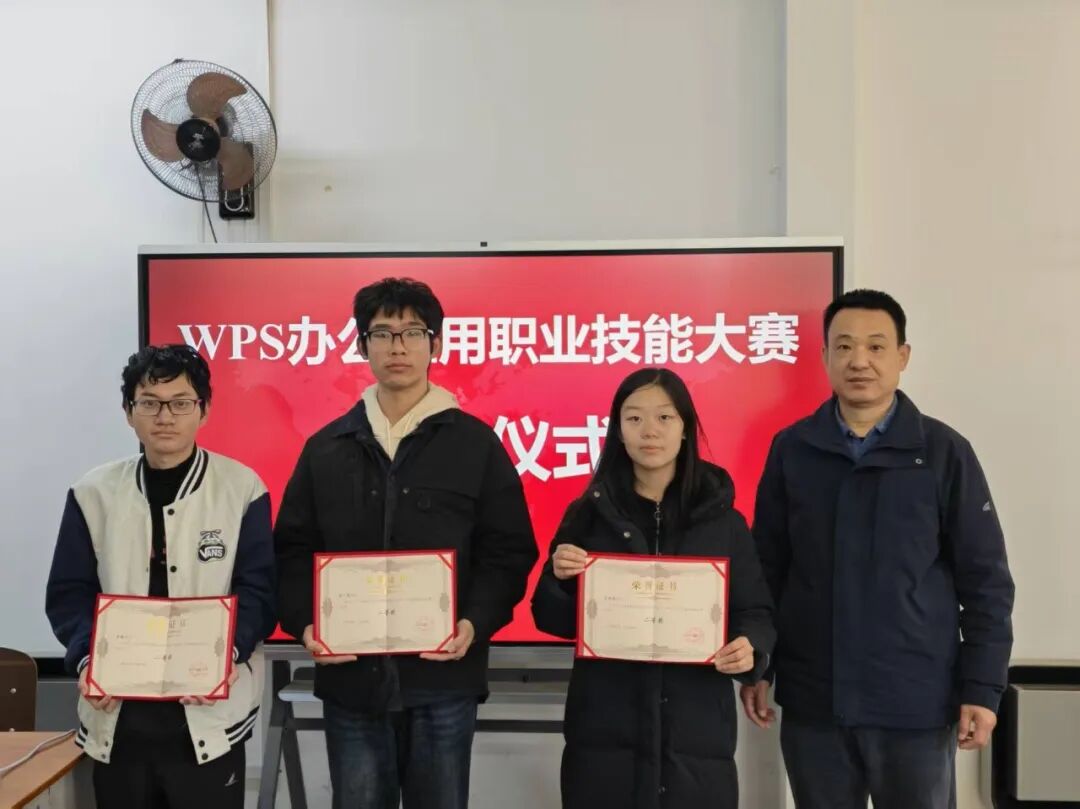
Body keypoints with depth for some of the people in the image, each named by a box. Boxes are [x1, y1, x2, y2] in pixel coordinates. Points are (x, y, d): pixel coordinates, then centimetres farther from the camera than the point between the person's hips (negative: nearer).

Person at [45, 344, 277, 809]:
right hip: (116, 714, 3)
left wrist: (228, 652, -22)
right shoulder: (94, 493, 6)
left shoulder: (241, 488, -3)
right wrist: (88, 659, -14)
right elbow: (69, 592, 4)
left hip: (209, 712, -2)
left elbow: (257, 589, -5)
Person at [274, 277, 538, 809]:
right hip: (350, 678, 2)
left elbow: (508, 551, -1)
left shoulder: (476, 443, 1)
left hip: (443, 678, -2)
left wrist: (476, 623, -15)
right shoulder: (326, 447, 8)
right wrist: (305, 623, -8)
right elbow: (293, 551, 8)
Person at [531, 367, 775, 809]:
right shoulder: (589, 513, 2)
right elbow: (556, 622, 5)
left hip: (697, 736, 0)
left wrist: (751, 648, -16)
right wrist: (560, 579, -15)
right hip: (603, 733, 0)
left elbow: (756, 612, 4)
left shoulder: (723, 520, 3)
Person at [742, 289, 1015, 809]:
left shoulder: (944, 452, -4)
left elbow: (985, 579, -1)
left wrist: (982, 688, -5)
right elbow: (767, 567, 5)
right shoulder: (791, 449, 1)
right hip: (811, 701, 2)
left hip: (917, 703, -1)